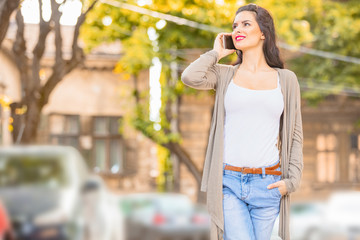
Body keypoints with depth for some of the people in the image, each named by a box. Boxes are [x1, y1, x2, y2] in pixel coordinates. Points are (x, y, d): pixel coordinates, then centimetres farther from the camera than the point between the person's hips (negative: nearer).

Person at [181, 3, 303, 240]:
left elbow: (294, 135, 10)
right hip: (228, 182, -1)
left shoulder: (286, 79, 8)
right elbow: (190, 77, -15)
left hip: (266, 185, 1)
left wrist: (292, 180, -2)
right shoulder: (224, 74, 7)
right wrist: (216, 53, 2)